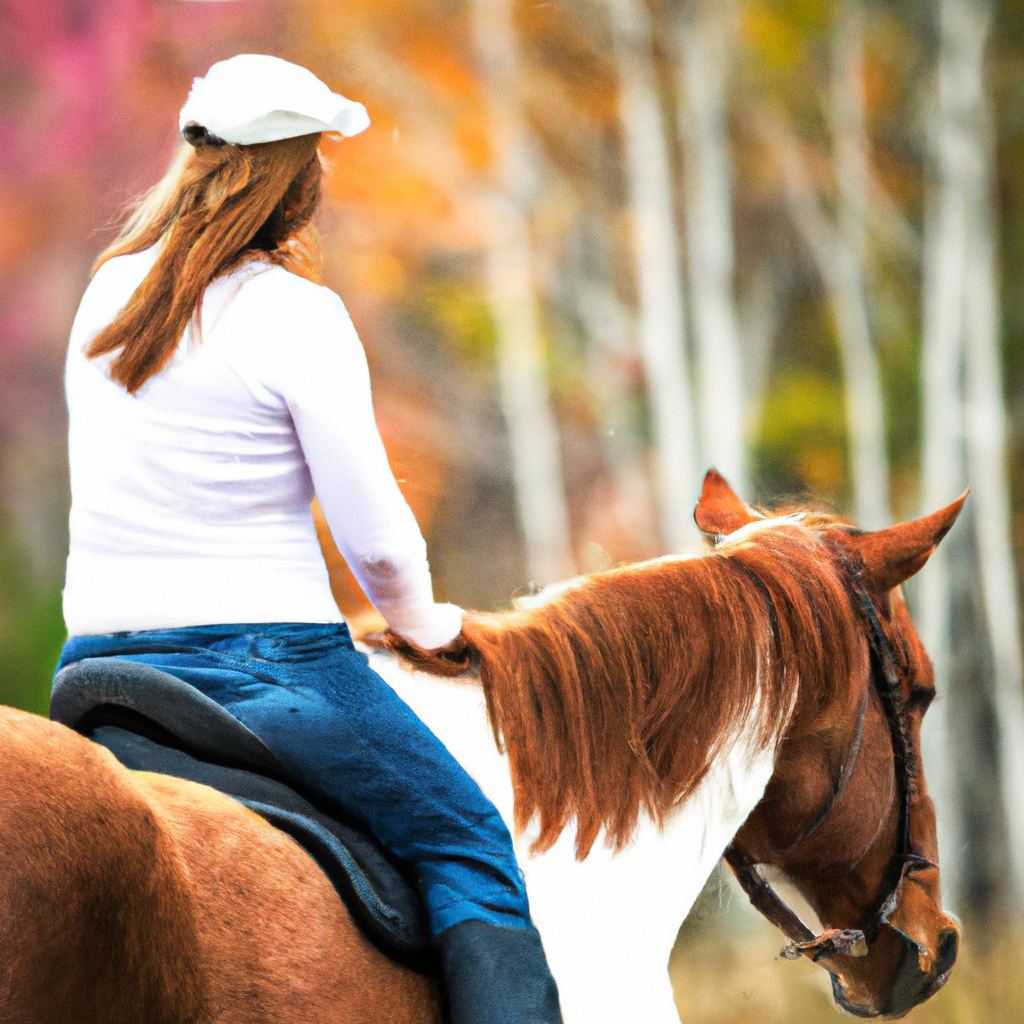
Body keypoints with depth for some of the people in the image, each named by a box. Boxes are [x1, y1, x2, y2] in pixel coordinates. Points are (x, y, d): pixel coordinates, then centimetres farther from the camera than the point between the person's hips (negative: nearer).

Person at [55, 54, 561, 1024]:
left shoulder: (107, 292, 8)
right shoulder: (296, 315, -12)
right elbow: (375, 534, -10)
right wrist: (418, 619, 11)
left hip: (97, 657, 6)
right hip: (263, 663, -6)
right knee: (468, 844, 7)